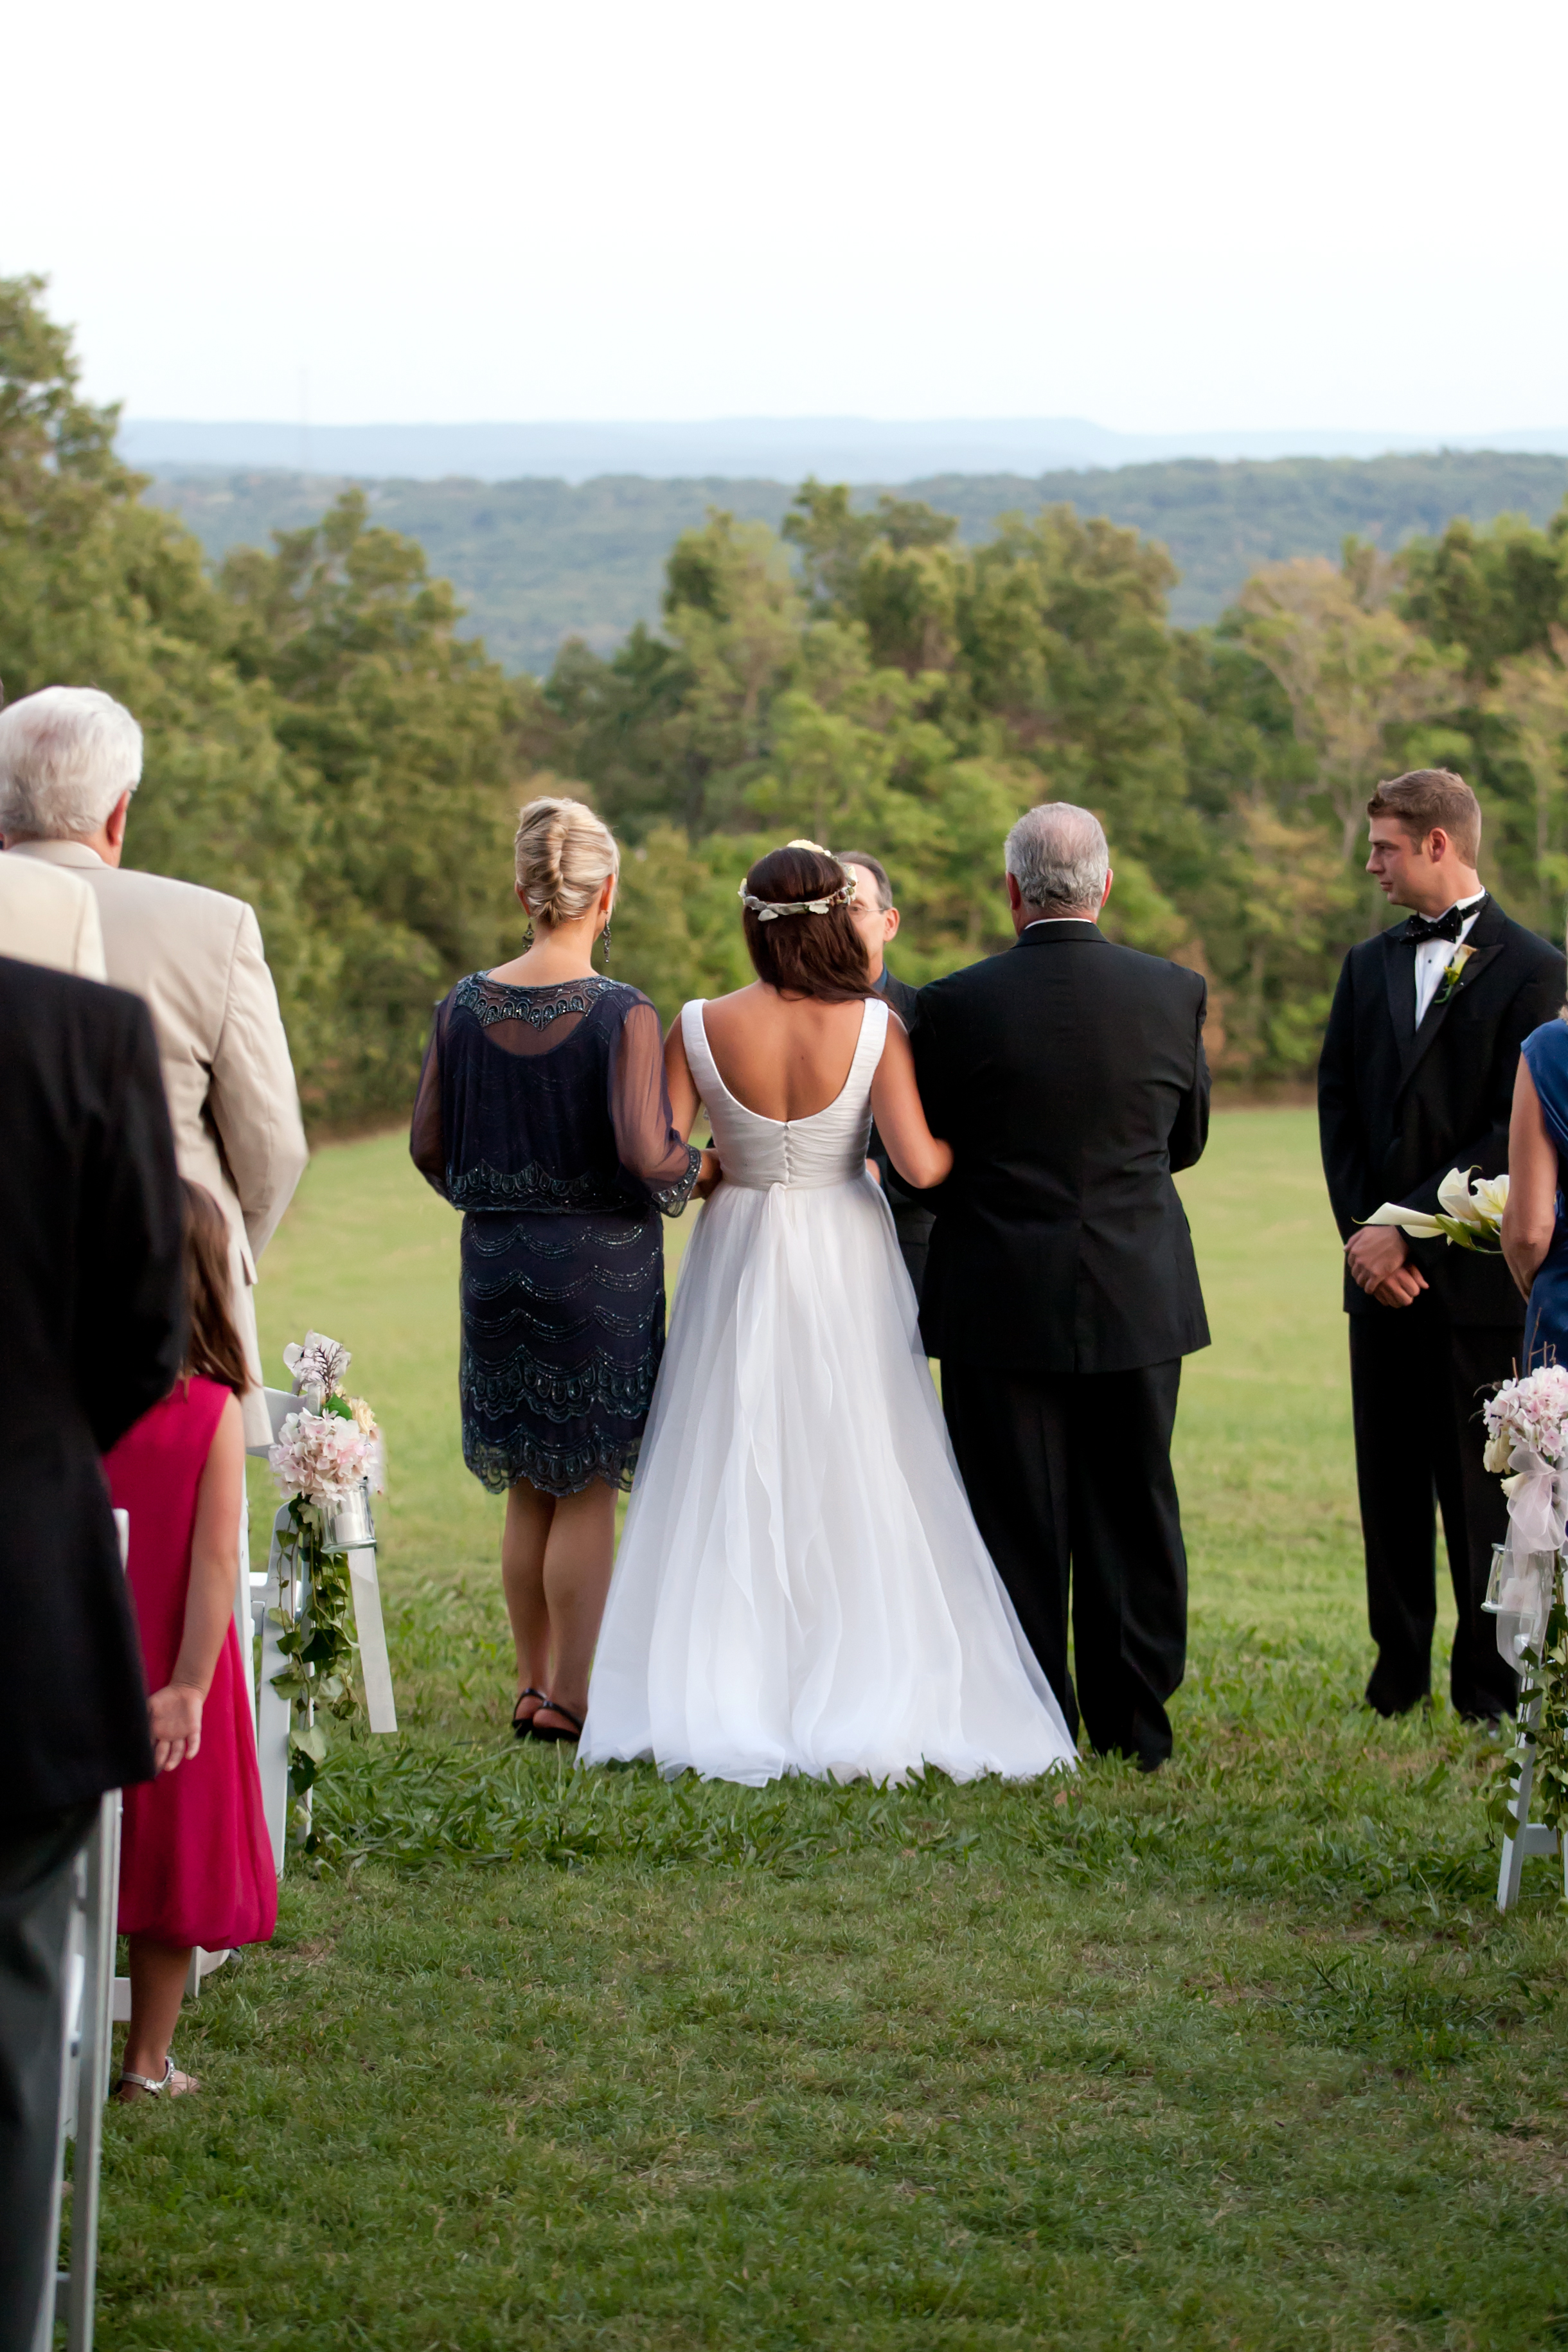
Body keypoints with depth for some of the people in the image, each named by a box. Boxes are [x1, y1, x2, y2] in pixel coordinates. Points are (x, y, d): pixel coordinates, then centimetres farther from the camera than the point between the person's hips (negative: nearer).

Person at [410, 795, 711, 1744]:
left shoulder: (466, 1006, -1)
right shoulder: (624, 1014, -15)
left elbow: (430, 1147, 4)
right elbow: (645, 1156, -21)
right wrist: (701, 1169, 0)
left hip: (496, 1264, 5)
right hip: (600, 1266, -4)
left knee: (529, 1490, 16)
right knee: (589, 1492, 5)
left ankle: (534, 1684, 24)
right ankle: (574, 1697, 7)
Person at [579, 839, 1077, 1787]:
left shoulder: (703, 1029, -8)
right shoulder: (873, 1026, -11)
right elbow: (920, 1165, -16)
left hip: (740, 1263, 1)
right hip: (845, 1264, -1)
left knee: (737, 1484, 9)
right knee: (855, 1479, 7)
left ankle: (729, 1703, 10)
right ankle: (867, 1703, 7)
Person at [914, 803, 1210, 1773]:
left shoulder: (957, 1005, -11)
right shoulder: (1175, 993, -4)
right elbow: (1186, 1139, 9)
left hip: (1002, 1302, -2)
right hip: (1140, 1294, 2)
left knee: (1018, 1519, 6)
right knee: (1134, 1511, 12)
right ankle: (1136, 1723, 18)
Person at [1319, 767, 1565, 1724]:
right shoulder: (1368, 965, 13)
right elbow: (1339, 1107, 10)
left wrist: (1408, 1229, -14)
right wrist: (1362, 1233, -4)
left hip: (1479, 1275, -5)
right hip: (1383, 1271, 5)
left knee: (1483, 1484, 0)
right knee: (1390, 1480, 8)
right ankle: (1400, 1670, 17)